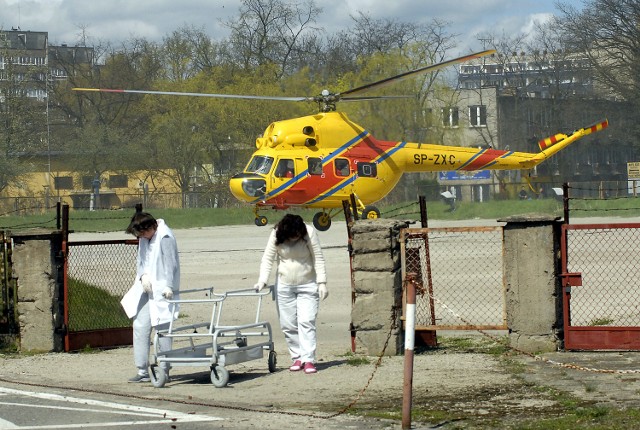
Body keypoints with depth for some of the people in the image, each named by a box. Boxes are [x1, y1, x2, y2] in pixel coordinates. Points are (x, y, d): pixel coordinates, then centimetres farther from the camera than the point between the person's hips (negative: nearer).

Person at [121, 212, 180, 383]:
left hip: (161, 291, -8)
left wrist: (168, 286, -27)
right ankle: (142, 372, 9)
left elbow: (170, 263, -17)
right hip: (146, 290, 8)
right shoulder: (144, 238, 12)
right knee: (140, 327, 4)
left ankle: (164, 371, 4)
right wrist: (143, 275, -4)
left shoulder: (165, 237, -12)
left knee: (162, 329, -4)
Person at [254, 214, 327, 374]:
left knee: (306, 322, -11)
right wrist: (262, 280, -17)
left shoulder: (309, 233, -14)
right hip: (284, 285, 2)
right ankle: (297, 358, 12)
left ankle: (308, 360, -12)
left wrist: (322, 283, -14)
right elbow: (267, 258, -5)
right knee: (288, 324, 3)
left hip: (307, 285, -2)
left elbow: (318, 258, -9)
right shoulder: (277, 235, -11)